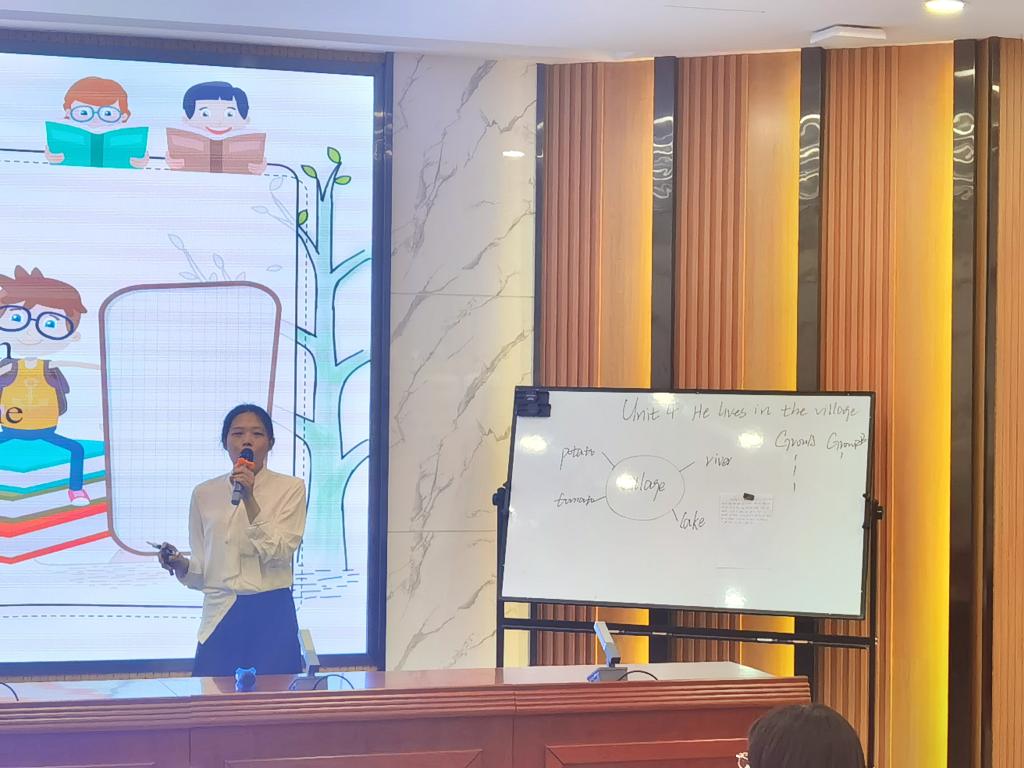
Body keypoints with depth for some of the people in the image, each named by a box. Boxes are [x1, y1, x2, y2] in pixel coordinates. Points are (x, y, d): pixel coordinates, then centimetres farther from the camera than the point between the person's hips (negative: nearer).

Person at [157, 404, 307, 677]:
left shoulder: (290, 488, 1)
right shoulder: (205, 493, 8)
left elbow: (279, 552, -12)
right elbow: (202, 570, 11)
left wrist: (249, 499, -18)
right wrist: (180, 565, -10)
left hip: (271, 616, -2)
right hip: (220, 619, 2)